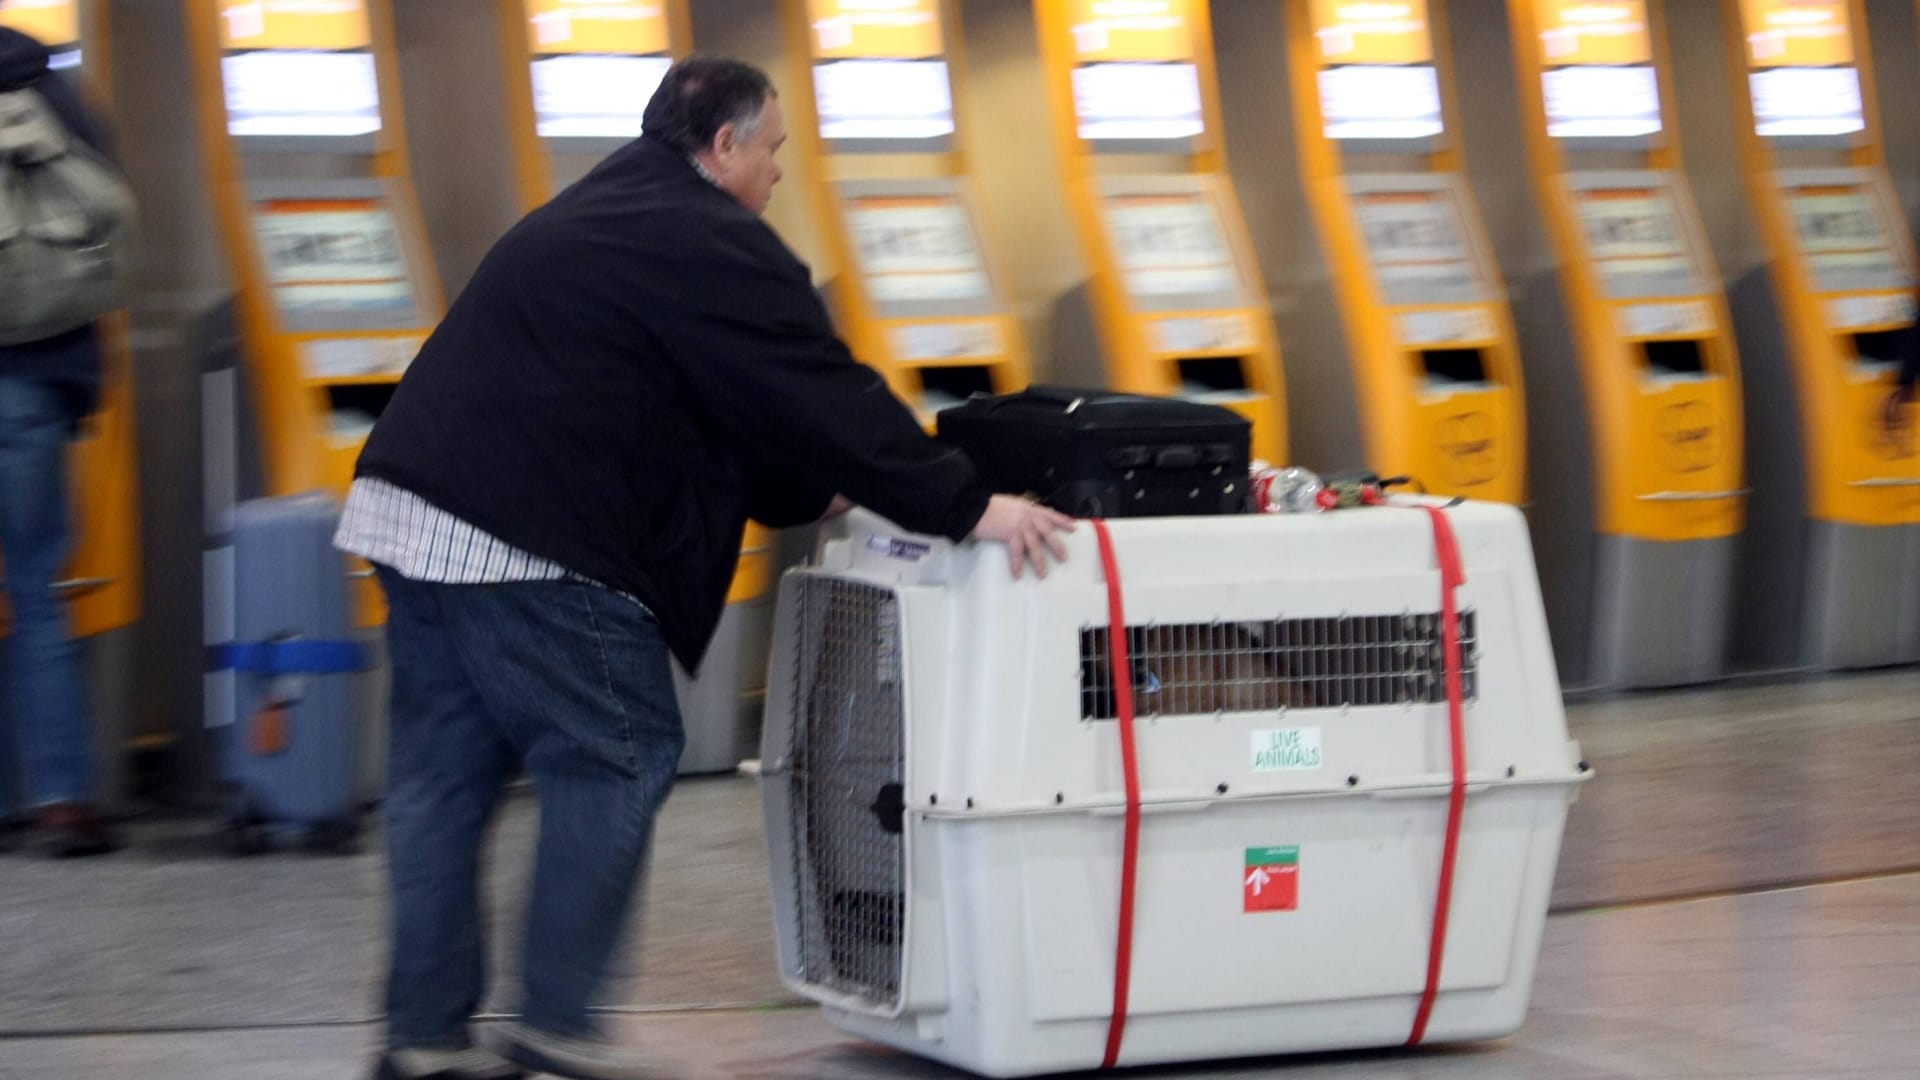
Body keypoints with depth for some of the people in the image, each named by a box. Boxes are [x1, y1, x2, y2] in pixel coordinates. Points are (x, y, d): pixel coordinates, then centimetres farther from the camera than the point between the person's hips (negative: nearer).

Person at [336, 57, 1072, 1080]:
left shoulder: (599, 213, 24)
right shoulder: (710, 246, -8)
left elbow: (727, 406, 29)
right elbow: (824, 393, -11)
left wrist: (806, 492, 30)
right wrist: (965, 507, -7)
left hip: (410, 508, 10)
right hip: (522, 539, -10)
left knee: (447, 769, 11)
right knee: (621, 755, 0)